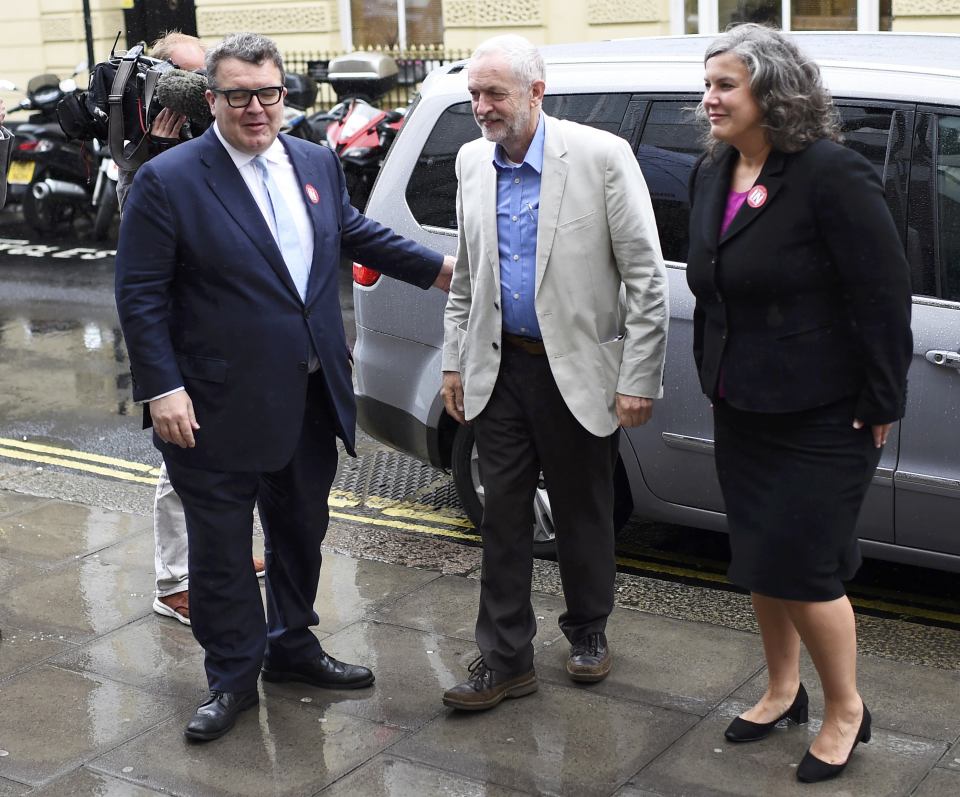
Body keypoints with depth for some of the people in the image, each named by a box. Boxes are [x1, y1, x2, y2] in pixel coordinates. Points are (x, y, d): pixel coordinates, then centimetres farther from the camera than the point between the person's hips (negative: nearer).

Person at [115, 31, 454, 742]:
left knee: (301, 531, 20)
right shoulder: (168, 181, -12)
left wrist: (439, 268, 26)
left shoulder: (318, 163, 6)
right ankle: (233, 678, 22)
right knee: (222, 549, 6)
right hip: (220, 409, -5)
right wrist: (162, 390, -18)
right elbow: (141, 295, -12)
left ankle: (292, 645, 39)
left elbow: (354, 232, 23)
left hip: (311, 401, 6)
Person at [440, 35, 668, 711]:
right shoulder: (473, 162, 5)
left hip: (578, 369, -4)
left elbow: (646, 276, -11)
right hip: (500, 370, 4)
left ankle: (588, 630, 33)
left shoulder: (601, 155, -12)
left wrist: (639, 379, -14)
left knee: (584, 512, 11)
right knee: (504, 515, 6)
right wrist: (454, 362, 11)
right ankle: (505, 660, 16)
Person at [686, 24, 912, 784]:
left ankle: (846, 709, 19)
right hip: (739, 408, 8)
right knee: (760, 559, 16)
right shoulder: (712, 174, 6)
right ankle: (783, 691, 35)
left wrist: (881, 405, -15)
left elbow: (885, 295, -18)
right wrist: (716, 376, 13)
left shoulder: (831, 174, -18)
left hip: (819, 416, -8)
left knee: (801, 567, -3)